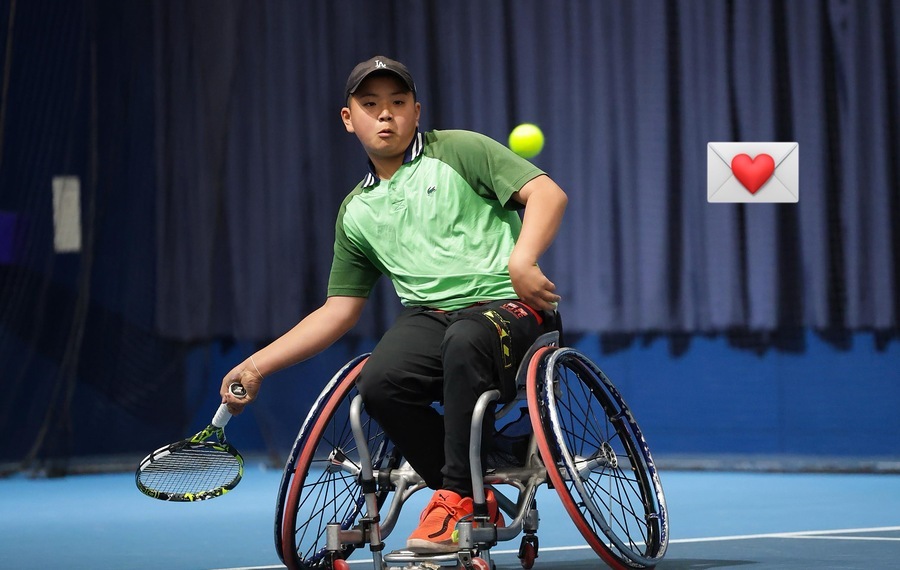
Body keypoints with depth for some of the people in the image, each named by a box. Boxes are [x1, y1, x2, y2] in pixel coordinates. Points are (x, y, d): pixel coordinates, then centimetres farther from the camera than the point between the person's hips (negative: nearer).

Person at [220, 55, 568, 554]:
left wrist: (522, 261, -23)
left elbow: (548, 193, -4)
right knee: (378, 383, -29)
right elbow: (338, 311, 22)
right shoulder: (356, 213, 19)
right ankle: (479, 503, -16)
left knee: (466, 341, -40)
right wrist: (257, 366, 15)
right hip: (427, 317, 4)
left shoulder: (460, 151, 6)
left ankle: (458, 496, -26)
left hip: (505, 306, -4)